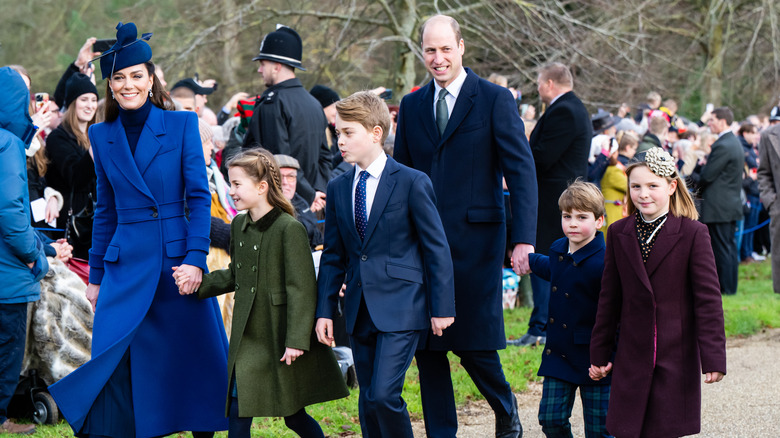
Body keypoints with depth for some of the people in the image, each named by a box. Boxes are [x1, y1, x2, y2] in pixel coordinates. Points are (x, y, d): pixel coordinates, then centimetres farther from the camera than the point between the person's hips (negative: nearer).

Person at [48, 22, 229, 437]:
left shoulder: (181, 125, 0)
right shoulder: (102, 136, 9)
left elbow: (199, 197, -3)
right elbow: (105, 211, 15)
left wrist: (195, 258, -12)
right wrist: (95, 275, 14)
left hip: (178, 258, -2)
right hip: (125, 264, 2)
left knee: (193, 355, 3)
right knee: (115, 362, -5)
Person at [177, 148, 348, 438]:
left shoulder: (290, 229, -15)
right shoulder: (239, 226, 8)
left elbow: (301, 287, -16)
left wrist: (296, 339, -20)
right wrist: (199, 283, 5)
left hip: (281, 335, -6)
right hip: (248, 335, 6)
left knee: (293, 414, 3)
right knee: (238, 407, 0)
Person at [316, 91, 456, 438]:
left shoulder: (412, 183, -6)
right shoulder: (338, 189, 10)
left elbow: (437, 249, -4)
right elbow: (333, 256, 14)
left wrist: (442, 307, -7)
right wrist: (325, 310, 8)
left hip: (401, 308, -6)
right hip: (360, 311, 6)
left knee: (383, 394, -17)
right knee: (368, 405, 8)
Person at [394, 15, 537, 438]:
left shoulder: (495, 100, -2)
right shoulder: (412, 106, 12)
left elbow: (521, 172, -7)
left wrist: (523, 240, -16)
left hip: (475, 242, -4)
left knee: (474, 345, -3)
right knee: (427, 347, 4)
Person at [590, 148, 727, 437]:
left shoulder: (693, 234, -5)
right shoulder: (618, 234, 6)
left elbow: (708, 299, -6)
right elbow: (609, 299, 12)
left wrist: (713, 358, -11)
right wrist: (599, 354, 12)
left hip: (676, 358, -3)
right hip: (632, 356, 3)